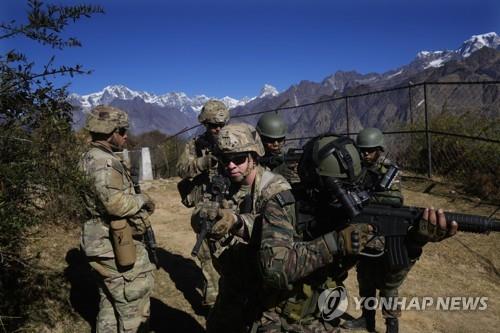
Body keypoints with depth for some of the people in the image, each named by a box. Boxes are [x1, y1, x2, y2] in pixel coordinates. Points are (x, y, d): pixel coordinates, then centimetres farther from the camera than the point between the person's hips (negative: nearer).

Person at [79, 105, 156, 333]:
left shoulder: (90, 158, 13)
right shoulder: (104, 161, -20)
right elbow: (115, 202, -30)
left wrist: (138, 207, 8)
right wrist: (142, 200, -13)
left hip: (103, 245, 10)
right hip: (116, 246, -10)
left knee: (110, 304, 22)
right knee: (134, 306, 4)